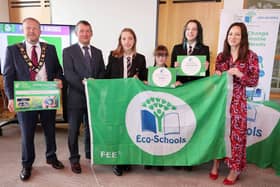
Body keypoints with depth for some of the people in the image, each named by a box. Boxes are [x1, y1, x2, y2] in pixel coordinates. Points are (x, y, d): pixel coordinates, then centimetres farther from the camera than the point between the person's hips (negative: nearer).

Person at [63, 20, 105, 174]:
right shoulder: (68, 51, -2)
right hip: (76, 97, -3)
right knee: (74, 130, 8)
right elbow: (68, 74, -12)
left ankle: (90, 152, 37)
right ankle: (74, 158, 25)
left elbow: (102, 73, 9)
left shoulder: (97, 52, 11)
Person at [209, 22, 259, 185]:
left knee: (236, 133, 3)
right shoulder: (221, 56, 7)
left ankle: (235, 169, 19)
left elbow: (254, 81, -3)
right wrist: (216, 76, -7)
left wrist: (240, 75, -19)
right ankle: (216, 163, 24)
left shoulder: (250, 56, -3)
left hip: (237, 100, -3)